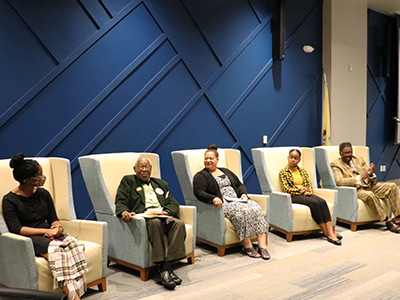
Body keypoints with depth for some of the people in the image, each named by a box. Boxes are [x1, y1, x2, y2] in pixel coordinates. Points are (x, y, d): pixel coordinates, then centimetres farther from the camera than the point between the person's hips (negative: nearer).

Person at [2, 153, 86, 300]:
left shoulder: (43, 194, 13)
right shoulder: (9, 200, -3)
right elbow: (16, 229, -12)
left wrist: (57, 227, -10)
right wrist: (46, 231, -19)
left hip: (48, 235, 5)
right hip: (28, 239, -5)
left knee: (72, 243, -28)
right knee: (55, 249, -36)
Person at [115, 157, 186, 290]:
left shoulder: (161, 184, 31)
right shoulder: (128, 181, 22)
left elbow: (174, 204, 20)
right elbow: (120, 201, 6)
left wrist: (167, 211, -5)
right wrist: (124, 212, -18)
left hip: (163, 216, 4)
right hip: (144, 217, -3)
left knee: (179, 223, -31)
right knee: (155, 222, -39)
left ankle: (167, 267, -37)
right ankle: (162, 269, -41)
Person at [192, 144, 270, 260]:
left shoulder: (226, 171, 26)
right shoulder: (200, 176, 8)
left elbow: (239, 184, 27)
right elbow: (198, 192, -7)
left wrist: (243, 194, 4)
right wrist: (213, 198, -25)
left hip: (238, 200, 6)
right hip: (222, 203, -5)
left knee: (256, 209, -23)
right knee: (241, 211, -34)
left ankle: (262, 246, -28)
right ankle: (247, 246, -25)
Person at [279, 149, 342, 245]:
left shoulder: (303, 171, 22)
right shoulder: (283, 172, 5)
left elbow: (310, 185, 15)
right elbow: (286, 188, -5)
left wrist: (309, 191, -7)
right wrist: (300, 190, -10)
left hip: (306, 194, 5)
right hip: (294, 196, -5)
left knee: (322, 202, -28)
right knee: (314, 203, -33)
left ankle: (331, 232, -37)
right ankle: (326, 233, -27)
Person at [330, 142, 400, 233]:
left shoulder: (360, 160, 17)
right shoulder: (335, 164, 1)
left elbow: (372, 180, 15)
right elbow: (339, 181, -17)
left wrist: (371, 173, -10)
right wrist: (359, 178, -23)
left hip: (369, 186, 6)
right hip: (355, 190, -6)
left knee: (392, 186, -13)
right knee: (369, 195, -36)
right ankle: (387, 221, -26)